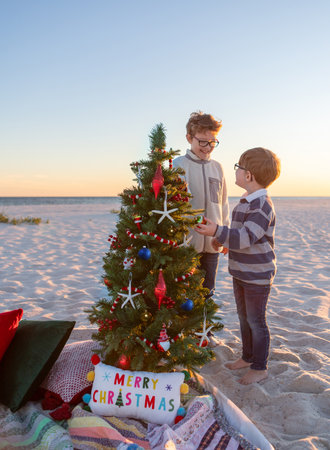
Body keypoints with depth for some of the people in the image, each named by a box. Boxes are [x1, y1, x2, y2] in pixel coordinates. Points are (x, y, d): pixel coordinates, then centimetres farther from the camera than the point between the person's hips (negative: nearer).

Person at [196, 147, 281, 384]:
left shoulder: (262, 206, -24)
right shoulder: (246, 202, 8)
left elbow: (246, 238, -33)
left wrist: (217, 231, -43)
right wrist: (222, 239, 12)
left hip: (257, 276, -9)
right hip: (241, 273, 9)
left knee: (256, 321, 5)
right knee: (244, 317, 21)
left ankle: (260, 368, 22)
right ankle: (248, 357, 39)